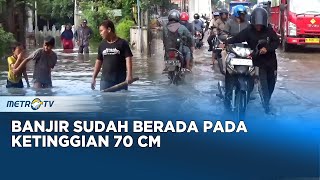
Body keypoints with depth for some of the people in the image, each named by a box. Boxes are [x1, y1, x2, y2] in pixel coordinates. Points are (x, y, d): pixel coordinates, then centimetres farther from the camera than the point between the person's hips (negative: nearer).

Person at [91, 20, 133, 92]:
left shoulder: (122, 43, -4)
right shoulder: (102, 45, 10)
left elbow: (128, 59, -9)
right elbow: (99, 61, 16)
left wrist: (129, 75, -21)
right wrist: (94, 78, 13)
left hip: (120, 80, -4)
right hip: (105, 80, 4)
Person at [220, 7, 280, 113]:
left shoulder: (269, 30, -6)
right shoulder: (248, 31, -10)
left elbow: (277, 41, -6)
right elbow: (237, 38, -16)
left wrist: (267, 48, -22)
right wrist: (226, 43, -30)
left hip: (271, 60, 3)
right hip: (258, 60, -3)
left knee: (271, 83, 14)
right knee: (264, 84, -11)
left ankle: (267, 101, 36)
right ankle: (266, 105, -6)